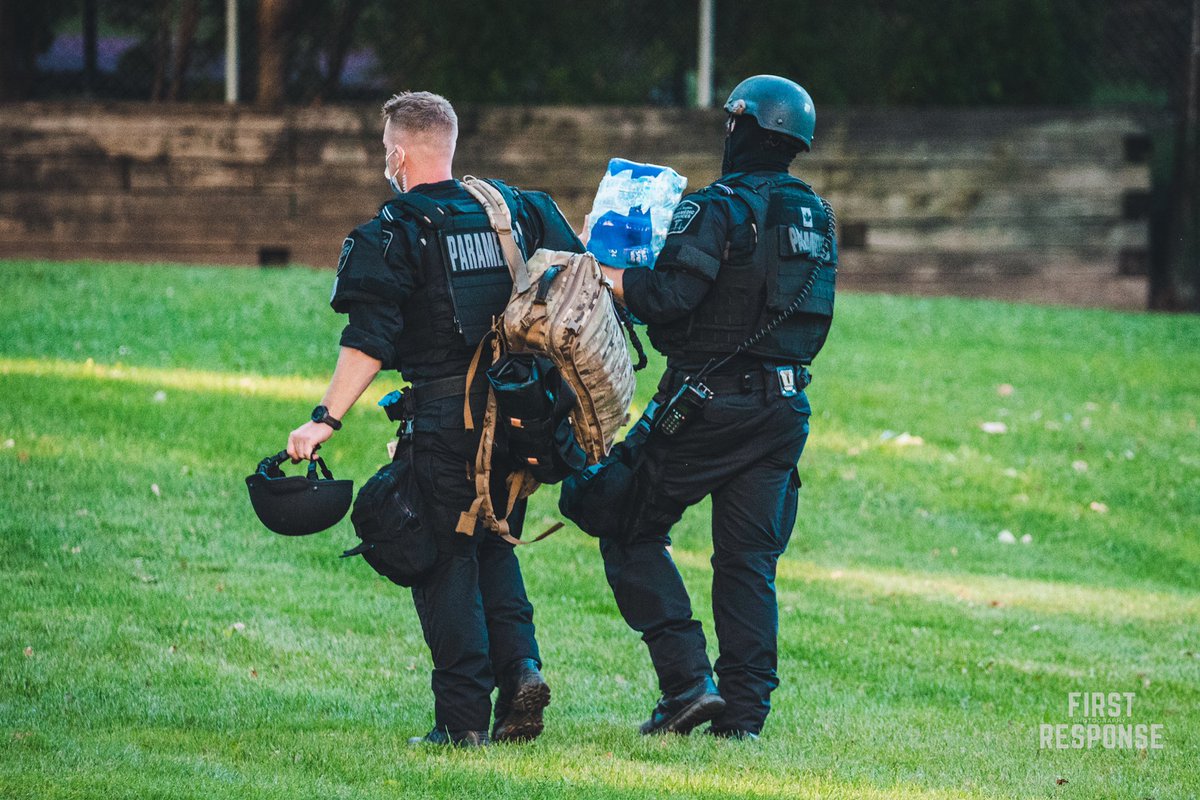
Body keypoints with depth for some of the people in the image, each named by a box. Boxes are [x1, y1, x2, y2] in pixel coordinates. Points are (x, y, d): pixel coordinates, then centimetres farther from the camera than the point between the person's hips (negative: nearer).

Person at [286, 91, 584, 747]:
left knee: (445, 561, 2)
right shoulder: (519, 210, 9)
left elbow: (369, 341, -15)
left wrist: (327, 419, -17)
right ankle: (520, 666, 0)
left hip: (443, 415, -5)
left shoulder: (394, 232, -7)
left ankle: (463, 717, -2)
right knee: (493, 547, 20)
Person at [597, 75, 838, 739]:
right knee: (748, 560, 9)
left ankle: (687, 679, -6)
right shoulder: (815, 217, 12)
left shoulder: (718, 209, -13)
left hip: (712, 403, -7)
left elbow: (669, 296, -22)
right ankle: (744, 710, 4)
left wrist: (596, 275, -10)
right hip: (786, 404, 7)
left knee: (631, 532, 5)